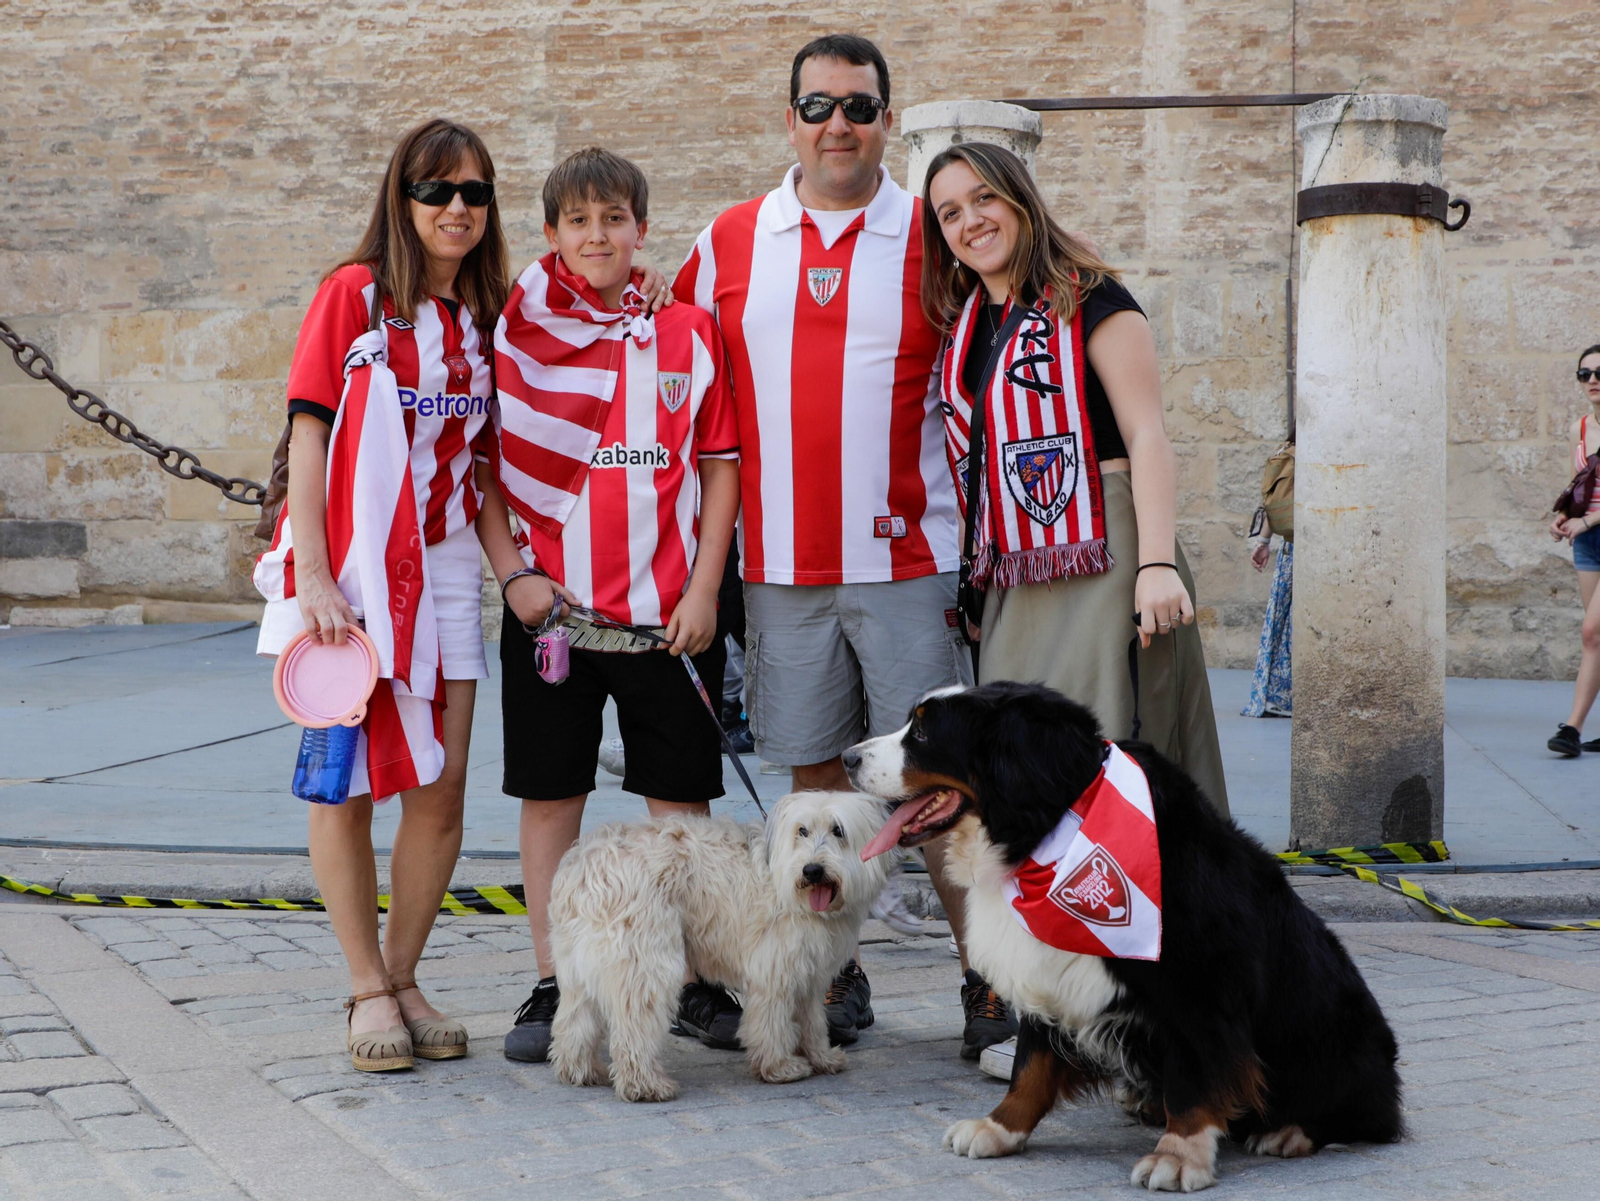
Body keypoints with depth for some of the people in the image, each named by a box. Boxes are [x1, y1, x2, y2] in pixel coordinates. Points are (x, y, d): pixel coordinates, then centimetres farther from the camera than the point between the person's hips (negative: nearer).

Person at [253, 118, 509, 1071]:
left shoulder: (485, 313, 10)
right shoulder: (353, 294, -3)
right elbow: (308, 437, -7)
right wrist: (314, 578, -14)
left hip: (447, 566, 4)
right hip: (351, 568, -4)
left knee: (442, 786, 2)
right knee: (350, 781, 1)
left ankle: (404, 976, 17)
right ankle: (370, 989, 12)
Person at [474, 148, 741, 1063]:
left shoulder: (689, 333, 5)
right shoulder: (516, 332, 4)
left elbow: (721, 465, 5)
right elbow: (478, 465, 5)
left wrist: (703, 587, -3)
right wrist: (512, 572, -5)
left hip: (668, 610, 0)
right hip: (551, 607, 0)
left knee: (681, 799, 5)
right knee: (551, 795, 6)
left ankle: (693, 977, 16)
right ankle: (554, 985, 15)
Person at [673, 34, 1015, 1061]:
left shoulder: (934, 240, 3)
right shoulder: (729, 241, 9)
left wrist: (975, 536, 1)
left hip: (906, 556, -2)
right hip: (780, 561, 3)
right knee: (815, 769, 8)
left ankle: (988, 980, 5)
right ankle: (837, 980, 19)